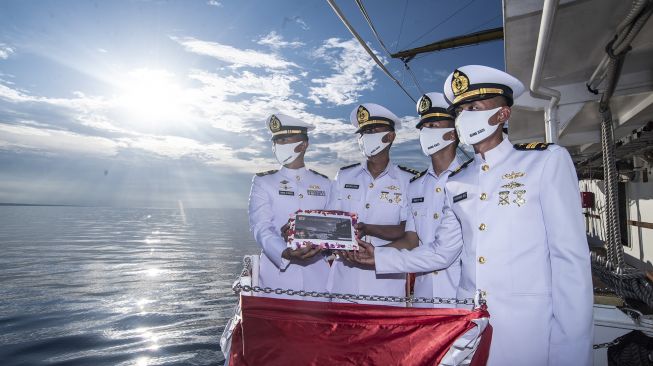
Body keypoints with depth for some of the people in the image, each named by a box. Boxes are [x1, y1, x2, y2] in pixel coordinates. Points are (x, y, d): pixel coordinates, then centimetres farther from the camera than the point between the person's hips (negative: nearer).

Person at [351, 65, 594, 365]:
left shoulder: (547, 160, -6)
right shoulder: (456, 182, 7)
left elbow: (570, 256, -9)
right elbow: (441, 252, 8)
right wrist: (379, 257, 0)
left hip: (530, 327, -4)